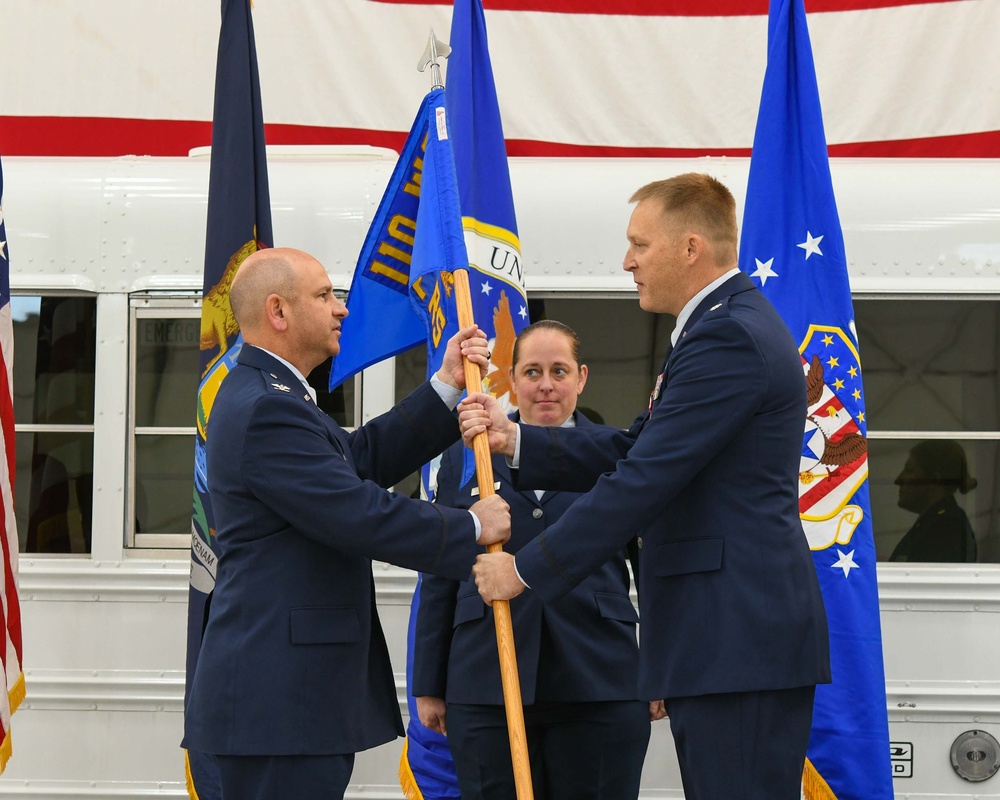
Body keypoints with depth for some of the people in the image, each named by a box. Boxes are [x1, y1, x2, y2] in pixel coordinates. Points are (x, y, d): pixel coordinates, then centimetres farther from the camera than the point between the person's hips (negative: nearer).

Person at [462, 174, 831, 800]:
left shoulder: (728, 339, -16)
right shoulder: (731, 324, 20)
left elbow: (643, 480, -19)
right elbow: (634, 451, 19)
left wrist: (526, 570, -13)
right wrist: (514, 439, 10)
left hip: (742, 640, -11)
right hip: (726, 637, 11)